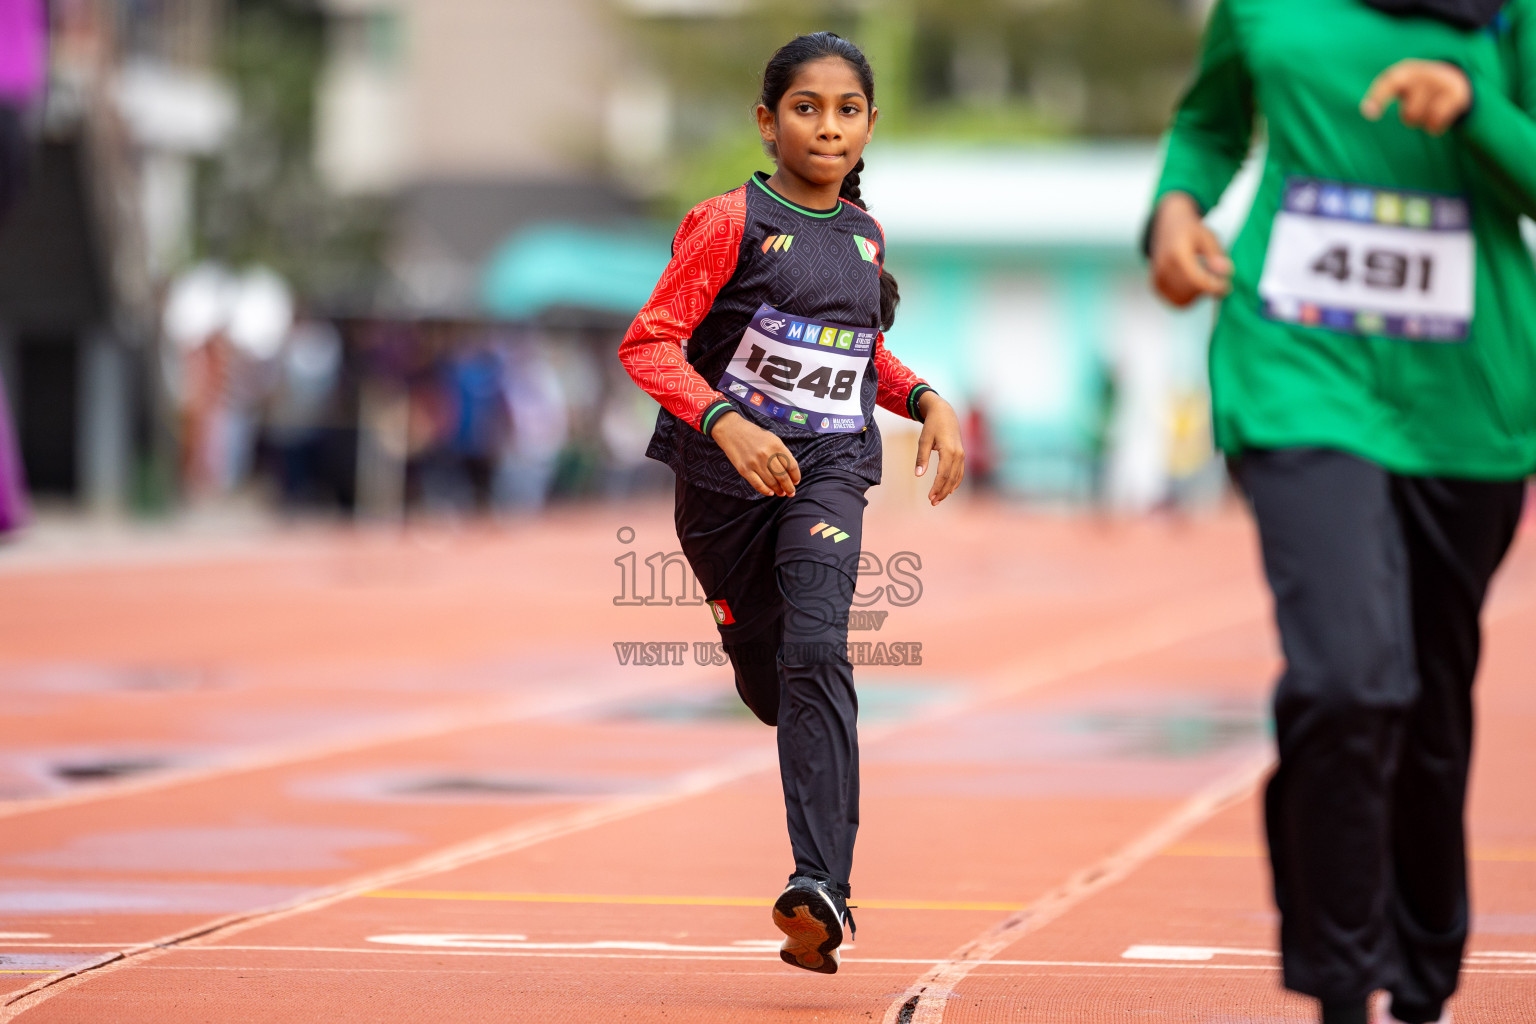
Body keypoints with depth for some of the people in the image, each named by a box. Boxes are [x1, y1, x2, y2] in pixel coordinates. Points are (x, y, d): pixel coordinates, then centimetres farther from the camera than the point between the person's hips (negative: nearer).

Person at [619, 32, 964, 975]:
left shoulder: (863, 235, 8)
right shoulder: (732, 222, -8)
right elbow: (648, 344, -14)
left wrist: (927, 401, 6)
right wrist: (725, 422, -28)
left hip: (828, 473, 1)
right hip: (726, 476, -1)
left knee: (815, 651, -21)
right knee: (764, 671, 10)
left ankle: (821, 890, -30)